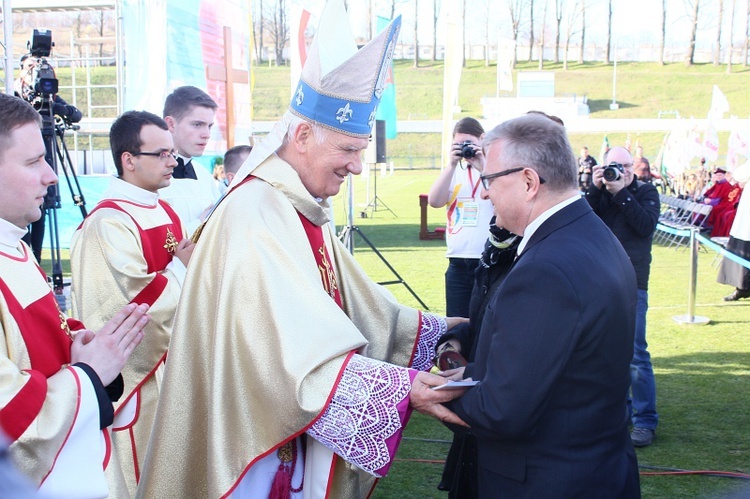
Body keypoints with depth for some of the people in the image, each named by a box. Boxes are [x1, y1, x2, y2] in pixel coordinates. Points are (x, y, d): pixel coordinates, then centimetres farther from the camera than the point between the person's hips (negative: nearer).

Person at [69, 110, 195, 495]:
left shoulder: (163, 212, 9)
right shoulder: (109, 222, -20)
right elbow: (140, 300, -25)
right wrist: (183, 267, -13)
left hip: (172, 361, 9)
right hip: (136, 372, -9)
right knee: (141, 472, 3)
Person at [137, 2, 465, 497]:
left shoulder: (303, 213, 8)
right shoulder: (255, 218, -23)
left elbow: (358, 307, 10)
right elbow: (299, 353, -30)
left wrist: (437, 331, 3)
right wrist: (400, 387, -32)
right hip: (257, 438, -9)